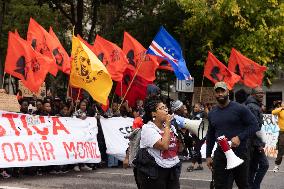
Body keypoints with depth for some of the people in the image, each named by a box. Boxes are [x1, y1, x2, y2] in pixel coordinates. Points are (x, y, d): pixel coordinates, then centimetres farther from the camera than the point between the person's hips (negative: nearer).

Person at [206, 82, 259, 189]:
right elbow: (210, 136, 19)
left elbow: (254, 126, -7)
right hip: (220, 155, 4)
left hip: (239, 153, -4)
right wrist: (208, 156, 14)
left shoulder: (239, 109, -6)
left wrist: (240, 138, -20)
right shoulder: (212, 113, 10)